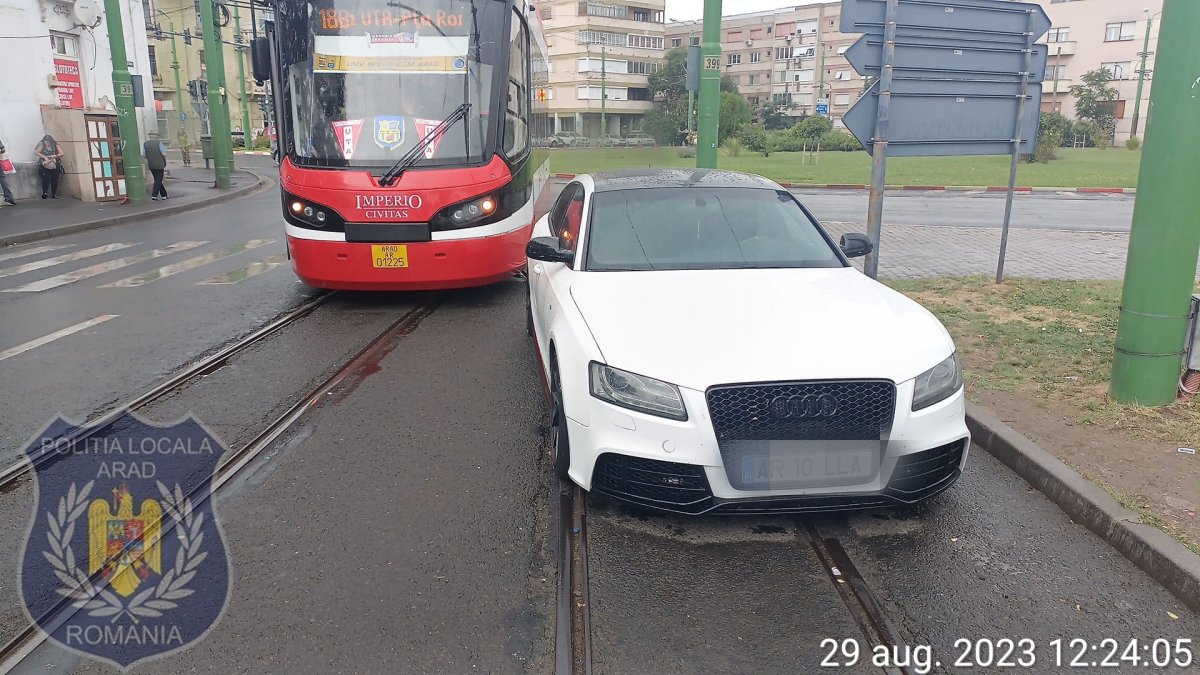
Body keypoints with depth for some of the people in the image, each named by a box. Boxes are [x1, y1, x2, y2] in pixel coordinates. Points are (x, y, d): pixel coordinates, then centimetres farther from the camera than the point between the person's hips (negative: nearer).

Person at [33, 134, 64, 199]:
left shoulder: (55, 145, 2)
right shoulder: (42, 145, -2)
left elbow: (61, 153, 1)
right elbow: (36, 152, -6)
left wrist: (55, 156, -15)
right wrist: (44, 157, -16)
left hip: (55, 166, 2)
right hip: (46, 166, -1)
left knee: (54, 180, 1)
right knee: (46, 180, -10)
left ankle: (54, 194, 12)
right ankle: (44, 193, 1)